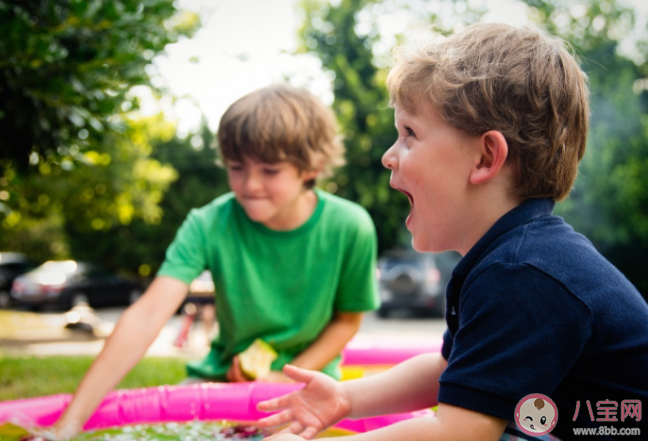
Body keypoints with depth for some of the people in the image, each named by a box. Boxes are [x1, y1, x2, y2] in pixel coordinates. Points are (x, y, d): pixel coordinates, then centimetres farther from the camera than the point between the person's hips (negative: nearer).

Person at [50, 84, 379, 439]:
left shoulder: (349, 229, -17)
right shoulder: (209, 225, -17)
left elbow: (347, 319, 0)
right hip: (225, 375, 2)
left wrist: (288, 378, -15)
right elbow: (147, 316, -28)